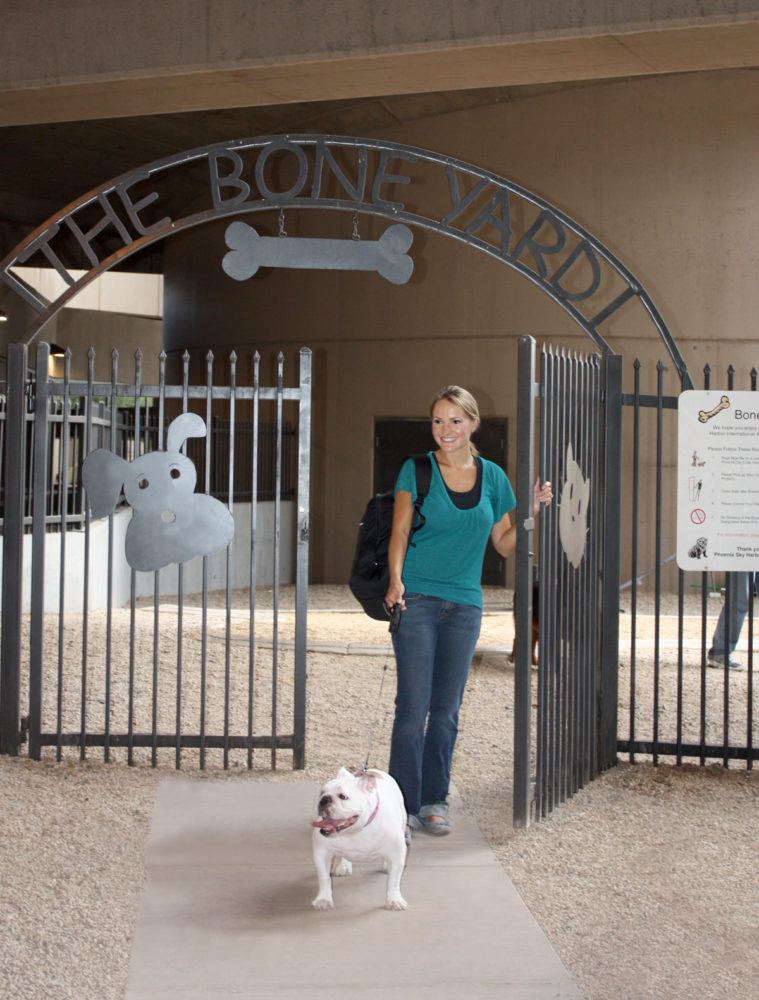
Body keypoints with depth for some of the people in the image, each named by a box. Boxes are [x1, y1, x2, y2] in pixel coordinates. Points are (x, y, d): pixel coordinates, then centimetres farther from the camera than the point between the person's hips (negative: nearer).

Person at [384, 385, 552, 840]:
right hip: (417, 599, -3)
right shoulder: (417, 469, 1)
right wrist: (396, 579, -15)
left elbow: (505, 544, 14)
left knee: (447, 710, 8)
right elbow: (400, 531, -1)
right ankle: (403, 806, 2)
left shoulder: (492, 476, 9)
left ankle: (434, 801, 20)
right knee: (414, 707, -6)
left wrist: (533, 509, 0)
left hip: (465, 604, 3)